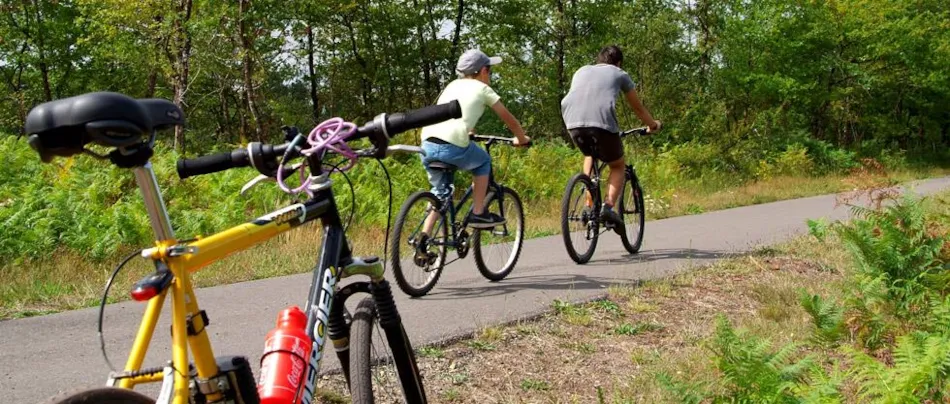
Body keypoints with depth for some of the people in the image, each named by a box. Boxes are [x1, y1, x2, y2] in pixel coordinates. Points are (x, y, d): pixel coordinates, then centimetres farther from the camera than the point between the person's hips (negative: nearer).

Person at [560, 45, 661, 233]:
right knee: (618, 166, 19)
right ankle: (609, 206, -5)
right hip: (602, 122, -4)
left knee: (590, 156, 33)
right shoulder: (620, 74, 24)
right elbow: (638, 108, 32)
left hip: (573, 123, 4)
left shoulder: (581, 71, 32)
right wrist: (653, 125, 49)